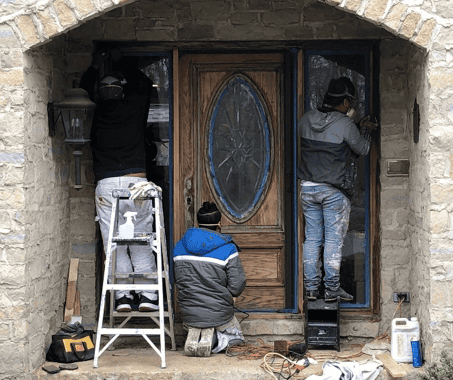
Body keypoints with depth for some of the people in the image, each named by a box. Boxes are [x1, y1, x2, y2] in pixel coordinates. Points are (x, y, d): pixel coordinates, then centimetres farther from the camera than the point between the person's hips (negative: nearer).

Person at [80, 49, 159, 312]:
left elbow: (85, 90, 32)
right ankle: (148, 296, 4)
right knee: (141, 245, 6)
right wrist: (120, 62, 37)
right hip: (136, 181, 0)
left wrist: (96, 66, 44)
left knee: (114, 245, 4)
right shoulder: (134, 108, 8)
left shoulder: (96, 112, 10)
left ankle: (123, 297, 1)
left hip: (106, 186, 0)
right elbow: (145, 83, 28)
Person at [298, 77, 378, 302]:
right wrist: (364, 129, 18)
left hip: (308, 188, 5)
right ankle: (332, 289, 6)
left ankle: (311, 288, 13)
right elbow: (362, 149, 0)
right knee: (334, 240, 3)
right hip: (334, 190, -5)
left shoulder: (306, 120, 2)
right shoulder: (345, 125, -13)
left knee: (312, 239, 10)